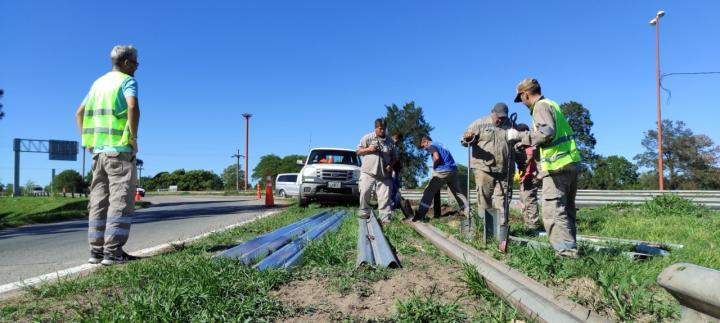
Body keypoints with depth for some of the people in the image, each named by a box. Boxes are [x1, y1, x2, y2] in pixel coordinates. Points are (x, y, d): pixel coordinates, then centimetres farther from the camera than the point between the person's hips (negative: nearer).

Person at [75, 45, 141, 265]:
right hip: (119, 150, -7)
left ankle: (97, 250, 11)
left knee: (99, 202, 8)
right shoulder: (127, 81, -4)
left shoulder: (98, 83, 20)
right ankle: (113, 252, -9)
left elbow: (80, 113, 22)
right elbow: (133, 108, -23)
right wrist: (134, 138, -14)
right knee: (121, 202, -6)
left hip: (98, 150, 8)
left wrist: (87, 142, 19)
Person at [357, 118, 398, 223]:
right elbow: (358, 151, 6)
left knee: (384, 197, -4)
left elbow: (395, 157, 17)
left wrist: (390, 165, -2)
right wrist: (369, 149, -12)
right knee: (364, 193, 1)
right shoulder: (367, 138, 5)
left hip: (384, 174, 1)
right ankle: (364, 213, 17)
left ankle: (385, 218, -2)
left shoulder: (389, 141, 12)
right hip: (368, 172, -1)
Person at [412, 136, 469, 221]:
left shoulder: (431, 146, 3)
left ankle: (420, 215, -6)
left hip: (442, 171, -7)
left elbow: (436, 158, -15)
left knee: (428, 193, -2)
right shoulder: (440, 145, 27)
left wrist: (434, 167, 1)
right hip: (453, 170, 7)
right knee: (459, 193, 13)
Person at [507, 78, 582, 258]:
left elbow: (547, 132, -22)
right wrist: (526, 142, 26)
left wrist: (520, 136, -14)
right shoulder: (552, 105, 22)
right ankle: (570, 248, 18)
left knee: (553, 213, -10)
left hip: (557, 167, -10)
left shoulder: (541, 107, -7)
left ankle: (566, 251, -14)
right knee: (566, 211, 14)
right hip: (571, 163, 10)